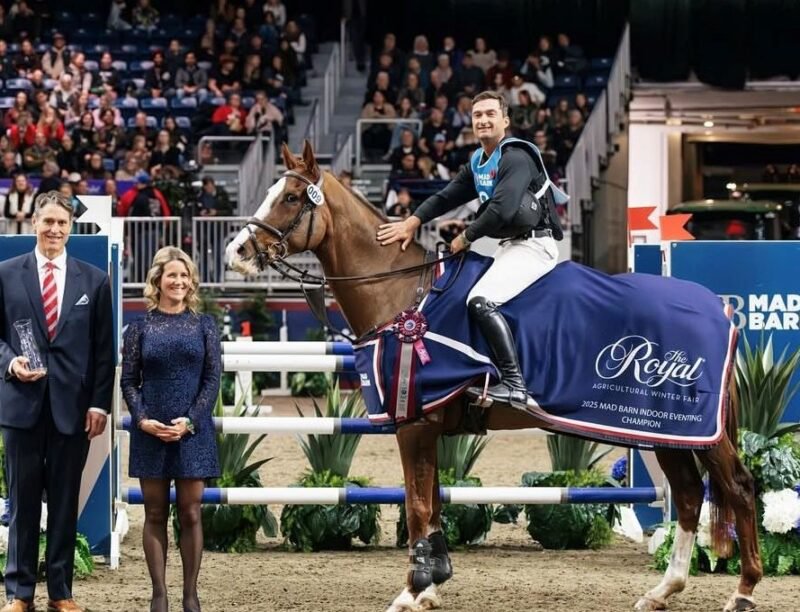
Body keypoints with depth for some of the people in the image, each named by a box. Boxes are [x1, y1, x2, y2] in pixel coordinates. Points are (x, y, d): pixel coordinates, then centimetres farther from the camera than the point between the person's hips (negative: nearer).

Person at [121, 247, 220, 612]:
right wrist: (142, 419, -13)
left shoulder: (204, 325, 4)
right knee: (155, 514, 5)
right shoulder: (140, 328, 3)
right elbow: (128, 381, 2)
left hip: (193, 430, 0)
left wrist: (189, 421, -11)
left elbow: (213, 379, 1)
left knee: (190, 513, 4)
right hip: (150, 431, 0)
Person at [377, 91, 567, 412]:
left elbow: (502, 208, -27)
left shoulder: (516, 157, -16)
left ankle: (514, 385, -30)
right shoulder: (477, 162, 14)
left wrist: (466, 237, -15)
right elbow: (447, 196, 17)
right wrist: (412, 222, 1)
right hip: (509, 245, 11)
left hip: (534, 244, -11)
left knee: (481, 301, -27)